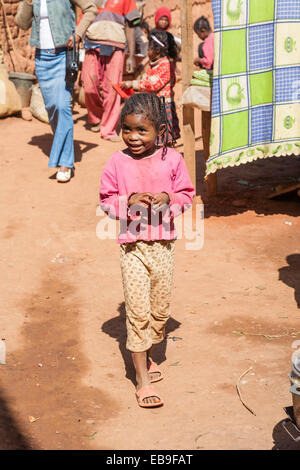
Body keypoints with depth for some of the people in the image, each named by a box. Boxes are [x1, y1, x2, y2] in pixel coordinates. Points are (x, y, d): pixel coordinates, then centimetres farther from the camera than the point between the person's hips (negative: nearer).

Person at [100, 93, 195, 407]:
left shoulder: (172, 160, -3)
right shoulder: (117, 163, -5)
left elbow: (187, 194, 4)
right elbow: (106, 200, 1)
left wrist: (169, 199, -16)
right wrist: (129, 202, -17)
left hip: (163, 243, 2)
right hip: (133, 245, -2)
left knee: (160, 308, 13)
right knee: (138, 311, -3)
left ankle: (147, 355, 38)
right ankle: (143, 379, 4)